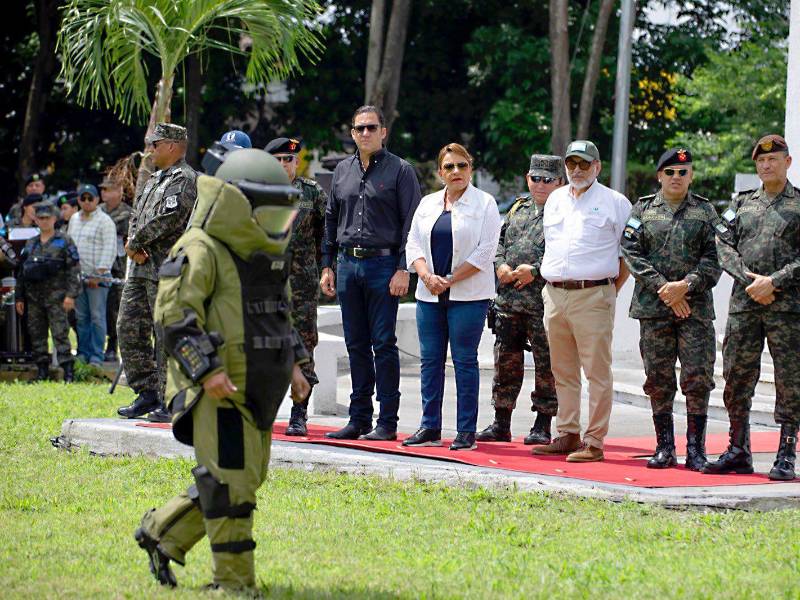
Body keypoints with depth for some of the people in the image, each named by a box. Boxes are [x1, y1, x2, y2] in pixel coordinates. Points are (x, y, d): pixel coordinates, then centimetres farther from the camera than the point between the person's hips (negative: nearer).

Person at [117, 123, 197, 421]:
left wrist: (135, 243, -10)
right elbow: (137, 215, 19)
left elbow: (169, 218, -20)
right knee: (129, 329, 9)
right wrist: (134, 245, -1)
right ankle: (147, 394, 15)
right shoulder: (155, 179, 21)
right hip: (142, 267, 10)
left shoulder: (184, 179, -9)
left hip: (167, 268, -10)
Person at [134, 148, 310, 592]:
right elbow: (174, 314, -19)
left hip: (255, 390, 9)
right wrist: (207, 371, -25)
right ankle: (234, 582, -3)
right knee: (230, 482, -9)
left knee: (242, 479, 13)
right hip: (216, 391, -9)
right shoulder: (201, 250, -12)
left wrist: (293, 364, 17)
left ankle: (161, 534, 27)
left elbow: (280, 316, 29)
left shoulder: (266, 255, 17)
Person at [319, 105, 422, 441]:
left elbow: (411, 223, -5)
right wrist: (327, 266, 13)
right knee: (356, 345, 8)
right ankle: (359, 419, 13)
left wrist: (403, 269, -13)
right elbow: (331, 220, 19)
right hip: (348, 265, 5)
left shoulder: (400, 171, -1)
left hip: (383, 265, -5)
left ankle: (387, 422, -2)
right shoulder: (342, 171, 14)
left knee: (383, 344, -5)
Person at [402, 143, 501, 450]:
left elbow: (485, 251, -8)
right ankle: (430, 428, 11)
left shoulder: (484, 204, -2)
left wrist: (450, 280, -11)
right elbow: (413, 244, 10)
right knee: (430, 359, 5)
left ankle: (466, 432, -1)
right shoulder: (428, 204, 14)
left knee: (464, 360, -3)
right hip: (430, 295, 5)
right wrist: (427, 276, -8)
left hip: (468, 295, -5)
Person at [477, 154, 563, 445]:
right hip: (509, 298, 6)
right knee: (506, 361, 8)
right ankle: (501, 424, 15)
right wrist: (500, 265, 0)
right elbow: (499, 240, 20)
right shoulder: (518, 208, 18)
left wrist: (535, 270, -17)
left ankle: (542, 426, 7)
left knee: (546, 363, 0)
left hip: (544, 300, -6)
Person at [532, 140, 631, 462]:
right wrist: (552, 281, 16)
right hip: (554, 294, 6)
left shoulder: (614, 203, 0)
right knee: (563, 372, 10)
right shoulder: (555, 200, 18)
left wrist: (612, 288, -3)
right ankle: (567, 435, 17)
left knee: (597, 372, -6)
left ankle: (594, 442, -6)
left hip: (593, 296, -6)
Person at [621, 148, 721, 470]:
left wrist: (686, 285, -13)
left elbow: (714, 257, 2)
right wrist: (662, 288, -11)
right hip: (653, 308, 1)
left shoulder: (705, 211, 8)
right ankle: (665, 448, 12)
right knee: (658, 379, 4)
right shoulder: (643, 210, 9)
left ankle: (696, 450, 0)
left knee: (698, 377, -6)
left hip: (695, 307, -1)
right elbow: (632, 252, 0)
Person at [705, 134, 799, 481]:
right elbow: (723, 245, 7)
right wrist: (750, 279, -8)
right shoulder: (741, 204, 15)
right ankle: (738, 452, 13)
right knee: (736, 377, 4)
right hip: (743, 304, 4)